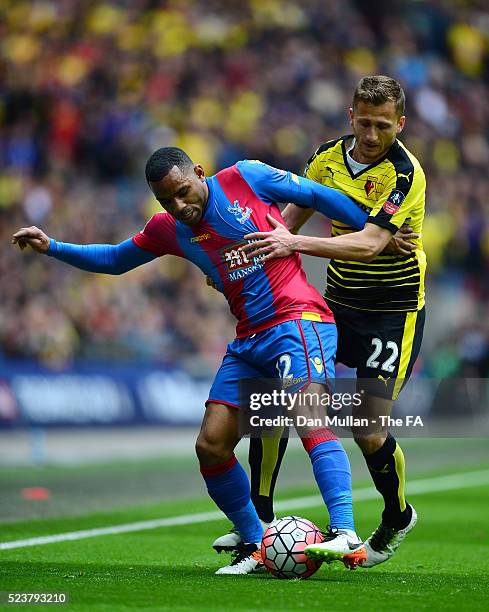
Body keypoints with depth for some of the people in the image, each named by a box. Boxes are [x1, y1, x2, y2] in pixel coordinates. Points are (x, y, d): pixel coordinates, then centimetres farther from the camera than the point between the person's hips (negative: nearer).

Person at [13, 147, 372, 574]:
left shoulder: (247, 178, -3)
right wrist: (51, 247, 16)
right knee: (211, 446, -2)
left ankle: (346, 536, -35)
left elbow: (315, 195, 3)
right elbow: (114, 259, 26)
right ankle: (255, 548, 13)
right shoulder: (168, 230, 12)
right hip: (248, 342, 7)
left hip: (298, 319, -6)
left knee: (309, 419, -28)